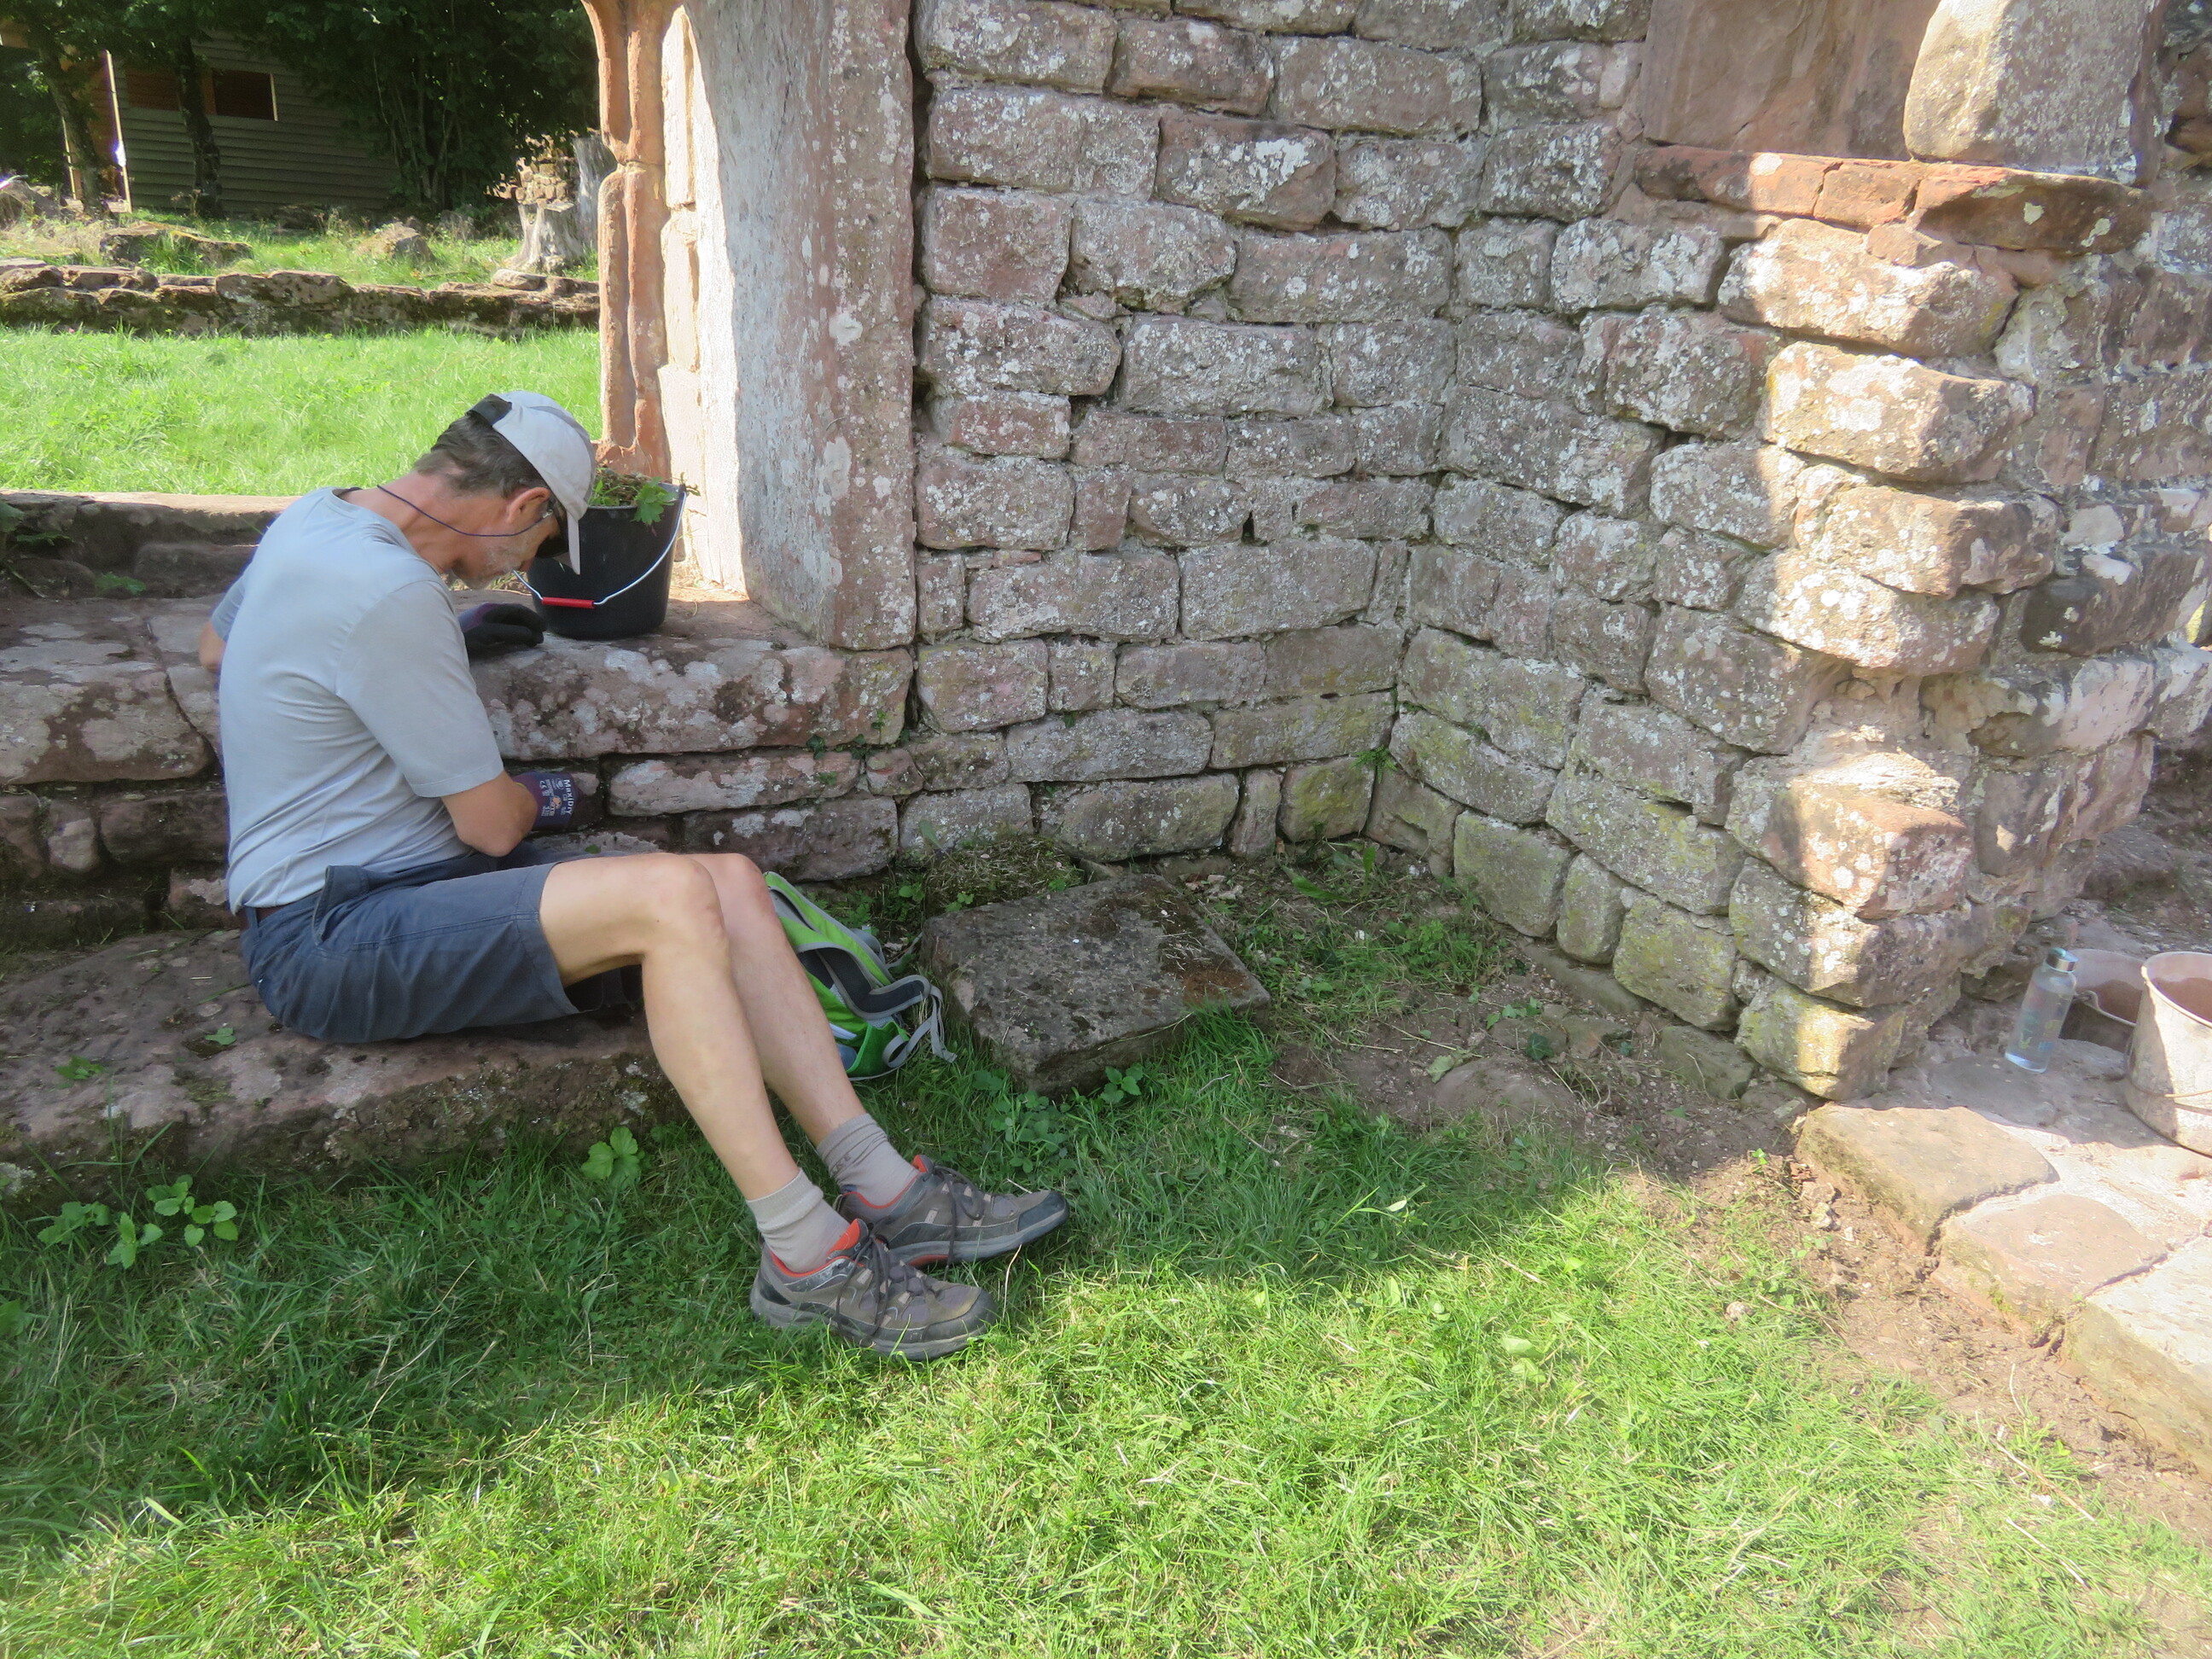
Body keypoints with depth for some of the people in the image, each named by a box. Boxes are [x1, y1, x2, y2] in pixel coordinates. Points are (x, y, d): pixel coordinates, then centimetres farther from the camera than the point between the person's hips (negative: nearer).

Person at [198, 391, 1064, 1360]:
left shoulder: (316, 517, 12)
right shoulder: (388, 592, -21)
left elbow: (212, 648, 32)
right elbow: (492, 824, -14)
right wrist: (539, 796, 8)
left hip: (413, 885, 10)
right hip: (329, 937, -10)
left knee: (731, 883, -10)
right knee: (672, 896, -31)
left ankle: (882, 1189, -14)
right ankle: (805, 1257, -25)